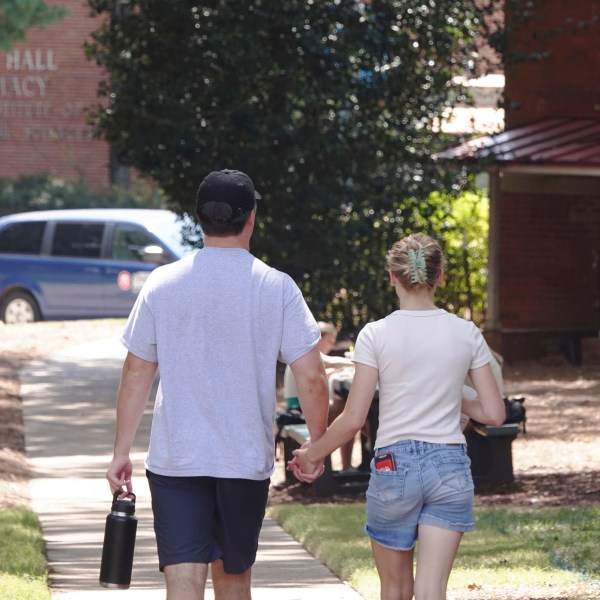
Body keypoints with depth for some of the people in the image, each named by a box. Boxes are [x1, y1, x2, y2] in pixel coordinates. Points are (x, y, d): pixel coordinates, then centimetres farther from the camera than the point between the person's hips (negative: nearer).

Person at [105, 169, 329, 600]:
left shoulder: (163, 284, -1)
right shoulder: (277, 288, -4)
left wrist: (122, 452, 9)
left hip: (175, 460, 0)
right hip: (248, 460, 1)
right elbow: (311, 378, -6)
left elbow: (137, 374, 2)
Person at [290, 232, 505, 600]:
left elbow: (353, 421, -8)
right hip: (451, 467, 1)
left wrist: (312, 454, 7)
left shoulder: (376, 335, -6)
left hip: (393, 466, -1)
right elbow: (494, 414, 2)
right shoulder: (466, 334, 1)